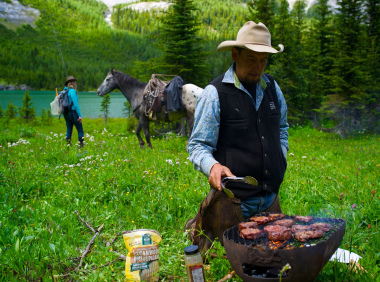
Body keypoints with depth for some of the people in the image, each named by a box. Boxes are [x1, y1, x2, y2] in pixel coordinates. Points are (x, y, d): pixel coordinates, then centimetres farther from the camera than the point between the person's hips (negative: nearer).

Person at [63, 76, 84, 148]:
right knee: (80, 130, 1)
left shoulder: (64, 91, 9)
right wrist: (79, 115, -17)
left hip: (66, 113, 8)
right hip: (73, 112, -8)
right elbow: (75, 103, -18)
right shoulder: (72, 91, -14)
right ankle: (81, 146, 1)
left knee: (69, 130, 11)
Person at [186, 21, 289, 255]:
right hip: (232, 198, -6)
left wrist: (281, 159, 13)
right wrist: (213, 166, -28)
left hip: (271, 198, 6)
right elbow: (198, 145, -9)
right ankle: (198, 229, 29)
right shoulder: (215, 94, -9)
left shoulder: (272, 88, 9)